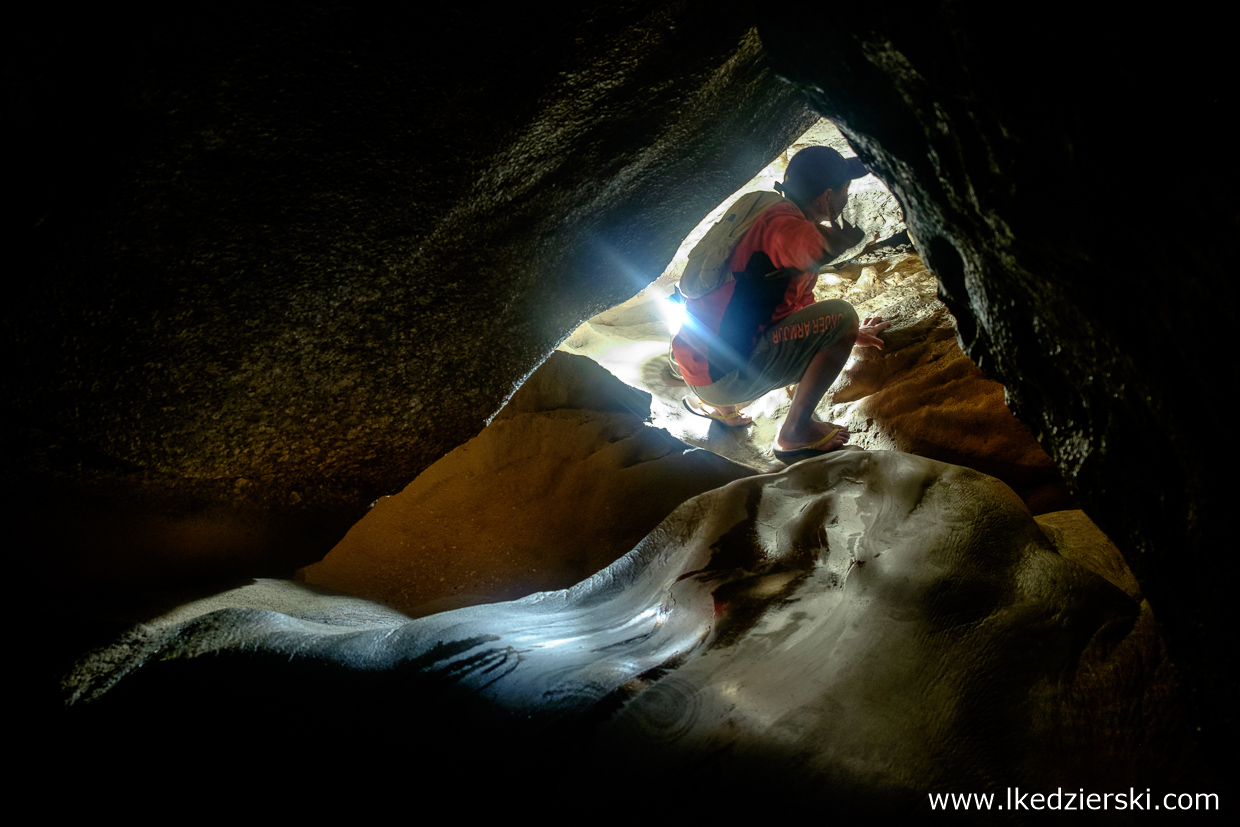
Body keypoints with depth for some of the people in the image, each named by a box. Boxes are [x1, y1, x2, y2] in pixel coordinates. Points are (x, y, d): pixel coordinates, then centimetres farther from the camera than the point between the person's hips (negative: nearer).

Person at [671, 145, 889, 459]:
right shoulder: (782, 222, -13)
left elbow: (802, 304, 30)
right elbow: (819, 251, -31)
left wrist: (851, 334, 36)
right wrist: (843, 237, -8)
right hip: (723, 374, -10)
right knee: (840, 315, -12)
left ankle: (716, 404, 22)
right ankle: (796, 432, -3)